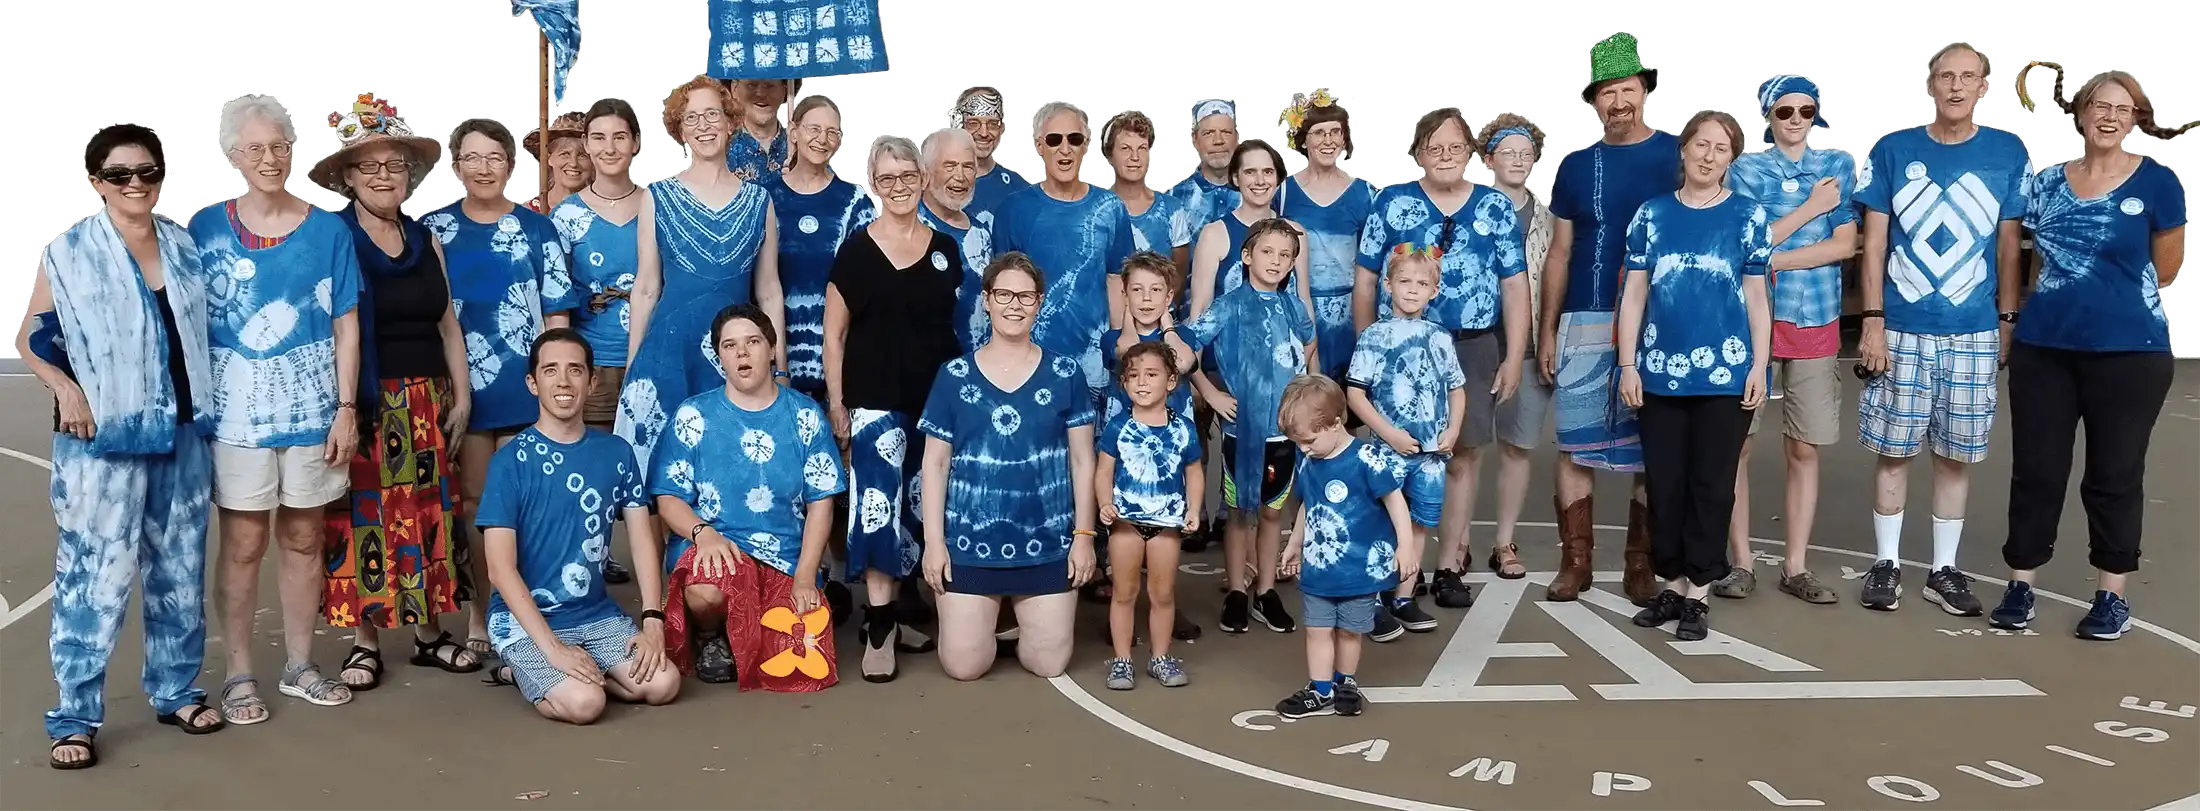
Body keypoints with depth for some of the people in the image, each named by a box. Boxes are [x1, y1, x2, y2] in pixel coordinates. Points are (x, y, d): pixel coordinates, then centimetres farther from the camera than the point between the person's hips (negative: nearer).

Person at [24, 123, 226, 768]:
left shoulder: (185, 248, 9)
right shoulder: (68, 254, -3)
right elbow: (32, 339, 1)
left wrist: (207, 404, 10)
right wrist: (67, 389, -14)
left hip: (183, 433, 5)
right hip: (103, 439, -4)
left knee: (181, 572, 11)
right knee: (94, 578, -7)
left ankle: (175, 691, 24)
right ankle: (75, 717, 2)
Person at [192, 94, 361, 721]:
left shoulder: (327, 230, 3)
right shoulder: (207, 229, 1)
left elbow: (346, 325, 4)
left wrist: (346, 407, -2)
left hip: (311, 410, 1)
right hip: (237, 413, -1)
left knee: (303, 539, 10)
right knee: (244, 545, 2)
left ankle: (299, 665, 22)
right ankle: (239, 674, 13)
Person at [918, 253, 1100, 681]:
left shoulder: (1065, 374, 2)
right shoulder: (954, 376, 1)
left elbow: (1081, 460, 4)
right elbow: (935, 464, 3)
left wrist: (1084, 534, -1)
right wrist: (933, 540, -3)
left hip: (1047, 545, 0)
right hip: (970, 543, 0)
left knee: (1048, 664, 2)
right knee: (963, 666, -2)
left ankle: (1020, 623, 35)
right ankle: (992, 617, 32)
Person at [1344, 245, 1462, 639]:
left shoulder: (1440, 338, 7)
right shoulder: (1375, 336, -5)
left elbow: (1457, 389, 16)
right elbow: (1354, 393, -8)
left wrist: (1452, 431, 1)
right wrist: (1390, 434, -14)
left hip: (1432, 451, 4)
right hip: (1389, 450, -4)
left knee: (1421, 523, 11)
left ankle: (1403, 597, 23)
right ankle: (1375, 602, 10)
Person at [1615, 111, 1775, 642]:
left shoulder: (1748, 216, 3)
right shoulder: (1653, 214, 6)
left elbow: (1756, 298, 4)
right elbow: (1634, 294, 6)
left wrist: (1759, 367, -3)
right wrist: (1627, 365, 0)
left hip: (1725, 373, -1)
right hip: (1661, 372, 2)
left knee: (1711, 485, 3)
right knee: (1664, 485, 6)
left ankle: (1699, 593, 11)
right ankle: (1672, 584, 19)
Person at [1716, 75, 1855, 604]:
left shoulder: (1838, 167, 8)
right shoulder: (1745, 169, 4)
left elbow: (1844, 245, -2)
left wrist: (1773, 259, -10)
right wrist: (1811, 207, -7)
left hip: (1816, 322, 2)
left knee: (1804, 449, 5)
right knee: (1735, 444, -2)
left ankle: (1795, 566, 13)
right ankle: (1740, 561, 8)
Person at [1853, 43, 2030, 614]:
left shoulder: (2008, 154, 2)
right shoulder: (1892, 152, 0)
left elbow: (2009, 245, 6)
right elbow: (1874, 244, 0)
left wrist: (2009, 322, 3)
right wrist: (1872, 322, -6)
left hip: (1974, 335, 1)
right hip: (1901, 330, -1)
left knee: (1957, 455, 7)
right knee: (1894, 451, 4)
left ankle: (1944, 571, 19)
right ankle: (1886, 564, 17)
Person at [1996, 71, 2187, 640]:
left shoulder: (2157, 183, -2)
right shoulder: (2048, 184, 7)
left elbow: (2165, 272, 3)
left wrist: (2116, 296, 7)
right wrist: (2063, 300, 5)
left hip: (2129, 352, -3)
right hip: (2042, 348, 3)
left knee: (2114, 475, 5)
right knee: (2035, 470, 6)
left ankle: (2114, 595, 15)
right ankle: (2020, 584, 16)